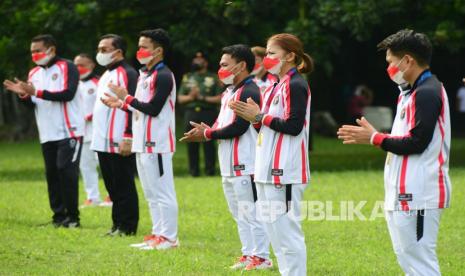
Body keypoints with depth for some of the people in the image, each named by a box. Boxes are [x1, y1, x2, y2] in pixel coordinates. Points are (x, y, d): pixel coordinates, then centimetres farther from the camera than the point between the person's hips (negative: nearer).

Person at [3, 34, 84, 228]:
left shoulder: (66, 67, -6)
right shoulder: (34, 73, 14)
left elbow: (68, 93, -20)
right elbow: (33, 103, 14)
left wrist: (37, 92, -21)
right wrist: (23, 94, -9)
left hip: (69, 131, -7)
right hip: (47, 134, 7)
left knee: (66, 170, -12)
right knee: (51, 173, 6)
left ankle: (72, 217, -5)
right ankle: (59, 216, 12)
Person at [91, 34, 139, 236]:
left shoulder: (127, 74, -12)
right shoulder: (106, 75, 19)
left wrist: (128, 138, -22)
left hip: (120, 143, -10)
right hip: (103, 142, 10)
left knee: (124, 186, -3)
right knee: (112, 187, 13)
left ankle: (127, 227, 2)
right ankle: (118, 224, 19)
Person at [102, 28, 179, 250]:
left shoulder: (163, 76, -13)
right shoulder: (144, 75, 18)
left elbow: (153, 108, -21)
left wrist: (127, 98, -14)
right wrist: (120, 104, 10)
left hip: (157, 144, -10)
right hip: (143, 143, 10)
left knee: (162, 192, -7)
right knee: (151, 194, 14)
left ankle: (169, 237, -5)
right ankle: (158, 234, 20)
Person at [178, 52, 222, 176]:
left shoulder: (213, 78, 7)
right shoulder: (187, 78, 17)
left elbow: (219, 98, -1)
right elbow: (180, 98, 13)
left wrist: (204, 98, -11)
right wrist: (190, 97, -7)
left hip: (208, 113, -3)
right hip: (191, 113, 3)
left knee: (209, 142, -6)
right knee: (192, 143, 3)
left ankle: (210, 168, -1)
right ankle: (193, 169, 9)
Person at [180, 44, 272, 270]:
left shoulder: (249, 92, -14)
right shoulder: (229, 92, 18)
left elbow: (238, 127, -21)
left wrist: (208, 134, -11)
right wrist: (208, 131, -5)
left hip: (245, 165, -10)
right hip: (229, 166, 10)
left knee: (252, 214, -6)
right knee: (239, 215, 15)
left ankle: (261, 257, -1)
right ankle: (248, 254, 23)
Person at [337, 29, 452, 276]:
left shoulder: (427, 93, -15)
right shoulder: (411, 92, 19)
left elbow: (416, 143, -21)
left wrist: (374, 138, -11)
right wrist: (374, 137, 5)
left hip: (418, 196, -11)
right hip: (404, 195, 11)